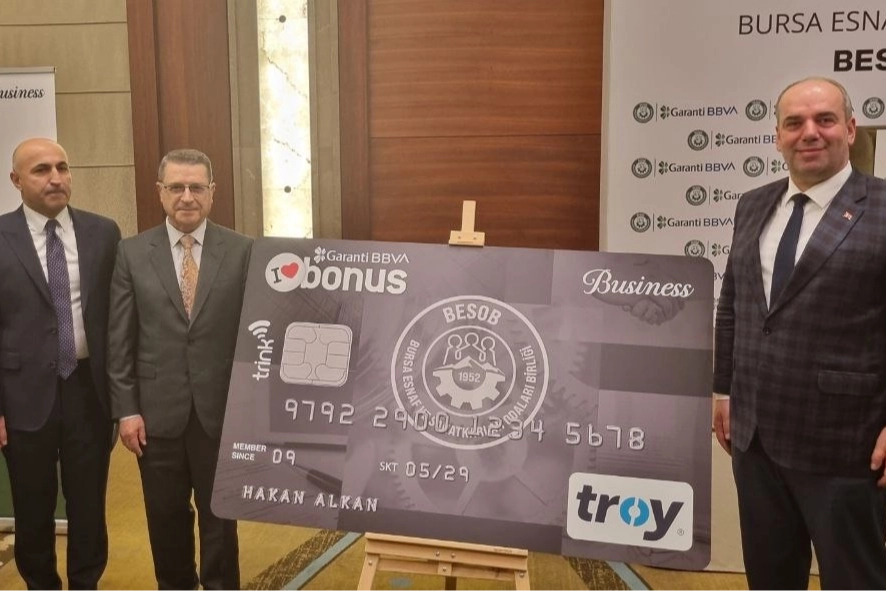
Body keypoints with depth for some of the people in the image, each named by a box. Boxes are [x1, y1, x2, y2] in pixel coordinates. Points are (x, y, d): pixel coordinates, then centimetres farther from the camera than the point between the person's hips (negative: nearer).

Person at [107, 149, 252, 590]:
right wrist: (126, 409, -3)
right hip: (158, 410, 1)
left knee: (220, 515, 12)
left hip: (222, 409, -1)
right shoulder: (132, 253, 1)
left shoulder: (242, 251, -3)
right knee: (166, 517, 16)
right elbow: (119, 340, 1)